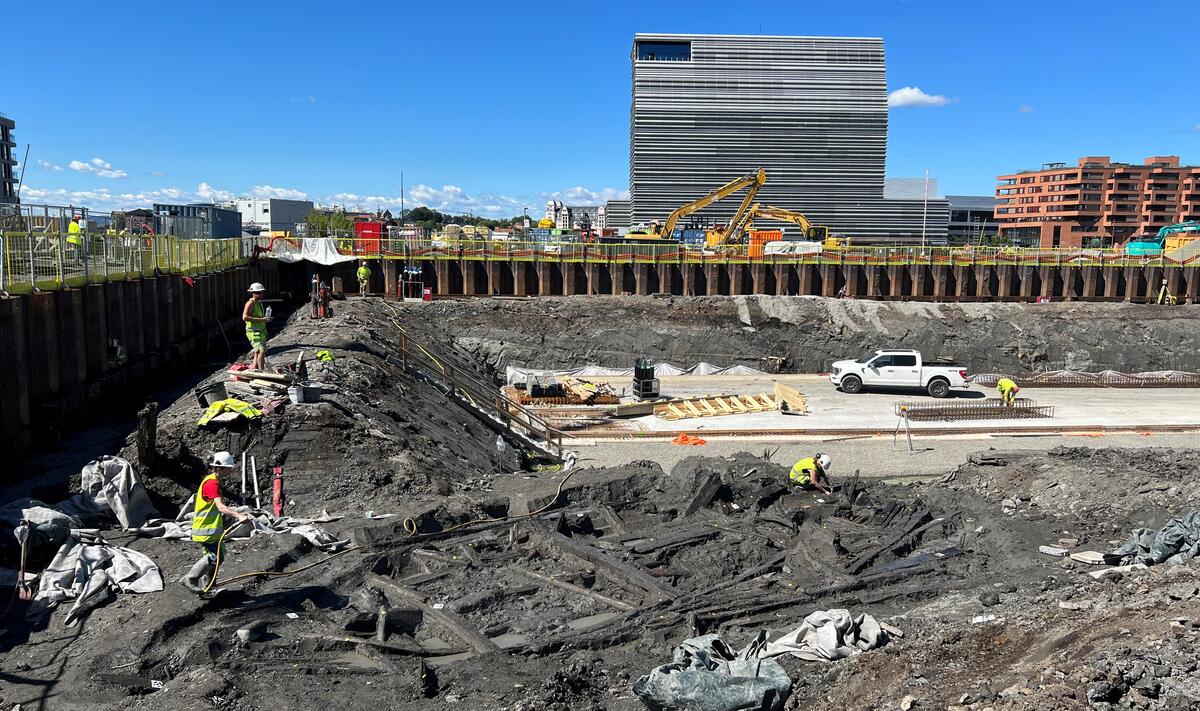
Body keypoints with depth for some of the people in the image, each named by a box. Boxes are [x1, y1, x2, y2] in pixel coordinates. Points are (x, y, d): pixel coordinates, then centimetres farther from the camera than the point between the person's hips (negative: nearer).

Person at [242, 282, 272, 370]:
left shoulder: (259, 303, 17)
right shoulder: (250, 303, -11)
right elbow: (245, 317, -23)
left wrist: (266, 319, 9)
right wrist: (261, 319, -24)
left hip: (261, 331, 10)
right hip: (254, 332, -10)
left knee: (258, 352, 12)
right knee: (261, 350, -19)